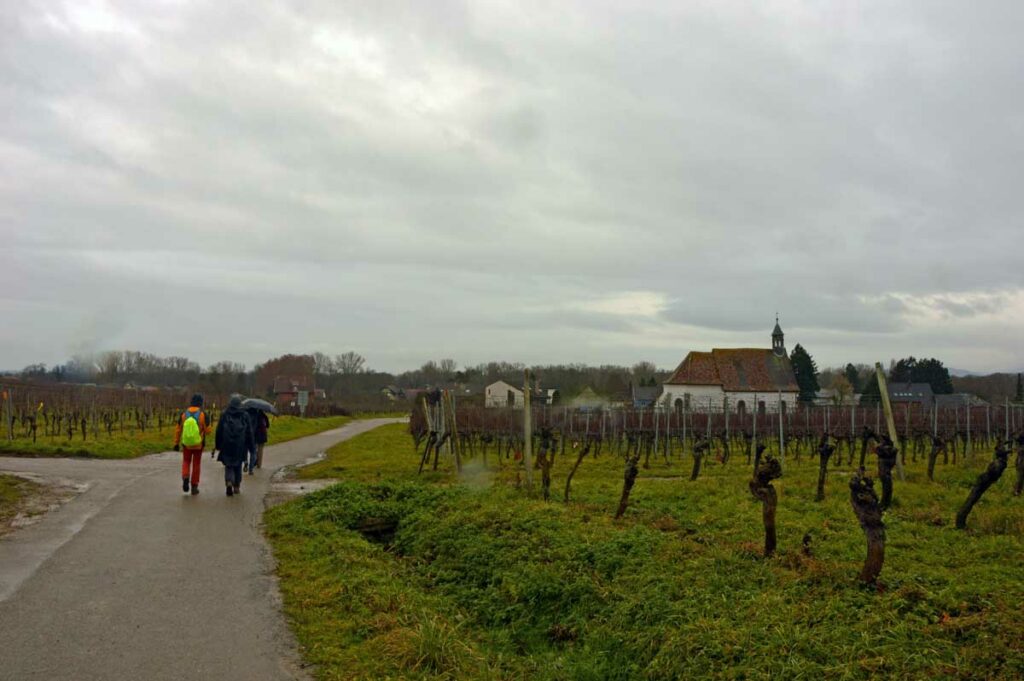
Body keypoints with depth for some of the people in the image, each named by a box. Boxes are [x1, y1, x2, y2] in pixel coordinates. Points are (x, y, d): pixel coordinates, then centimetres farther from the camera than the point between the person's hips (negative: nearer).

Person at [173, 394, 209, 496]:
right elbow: (207, 430, -10)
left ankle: (185, 478, -5)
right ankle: (194, 487, 15)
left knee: (186, 462, 21)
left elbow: (178, 430, -2)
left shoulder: (184, 414, -5)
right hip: (198, 444, -1)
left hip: (186, 444, 1)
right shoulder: (203, 414, -12)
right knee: (196, 465, 12)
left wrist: (176, 443, 6)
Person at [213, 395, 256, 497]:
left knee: (228, 466, 6)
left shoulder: (224, 415, -1)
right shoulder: (245, 416, -1)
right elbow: (249, 432, 0)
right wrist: (252, 448, 6)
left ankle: (228, 482, -18)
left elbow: (219, 431, 3)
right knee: (238, 466, 15)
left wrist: (217, 445, 12)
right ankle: (237, 487, 19)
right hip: (240, 446, 1)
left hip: (227, 446, 0)